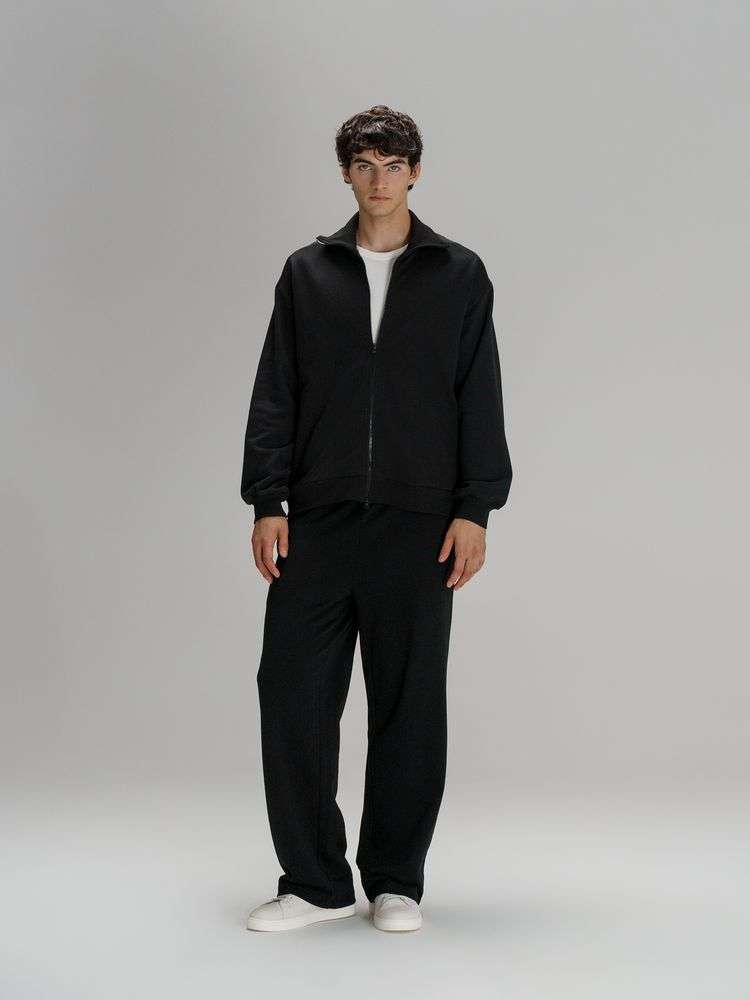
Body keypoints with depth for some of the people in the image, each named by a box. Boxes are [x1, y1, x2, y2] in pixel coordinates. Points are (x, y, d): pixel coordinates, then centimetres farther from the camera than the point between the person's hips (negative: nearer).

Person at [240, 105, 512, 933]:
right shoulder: (308, 273, 10)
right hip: (318, 522, 1)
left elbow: (480, 398, 3)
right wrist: (267, 503, -1)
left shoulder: (459, 274, 6)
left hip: (418, 522, -1)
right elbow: (274, 394, 7)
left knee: (409, 706, 4)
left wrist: (475, 510, -5)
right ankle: (313, 882, 9)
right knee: (292, 693, -2)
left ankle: (396, 881, 17)